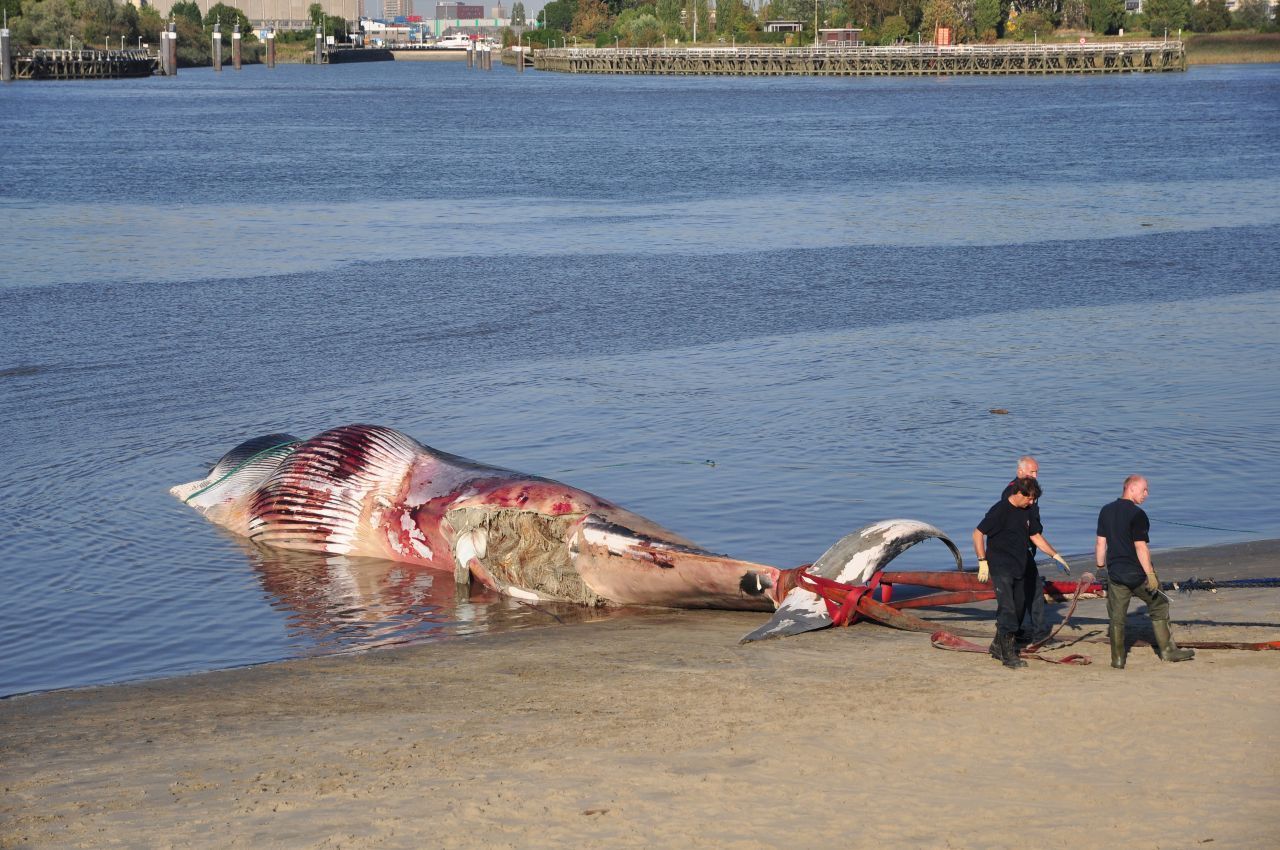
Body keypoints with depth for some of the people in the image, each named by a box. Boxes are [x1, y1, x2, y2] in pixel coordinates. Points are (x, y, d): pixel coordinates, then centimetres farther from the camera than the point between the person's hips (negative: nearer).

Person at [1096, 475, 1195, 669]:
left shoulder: (1106, 511, 5)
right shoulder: (1137, 515, -15)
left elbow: (1101, 543, 7)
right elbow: (1141, 547, -19)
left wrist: (1100, 567, 16)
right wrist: (1150, 574, -17)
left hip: (1115, 574, 5)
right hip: (1137, 574, -5)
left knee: (1117, 617, 9)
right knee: (1159, 605, 14)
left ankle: (1118, 659, 10)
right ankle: (1167, 650, 17)